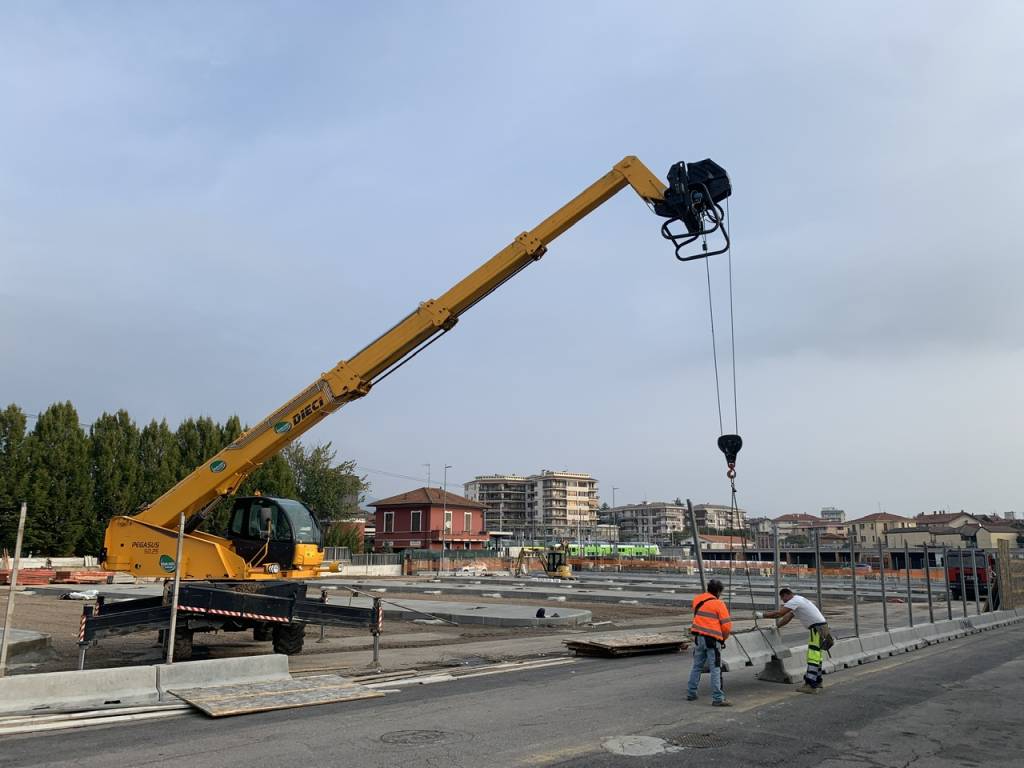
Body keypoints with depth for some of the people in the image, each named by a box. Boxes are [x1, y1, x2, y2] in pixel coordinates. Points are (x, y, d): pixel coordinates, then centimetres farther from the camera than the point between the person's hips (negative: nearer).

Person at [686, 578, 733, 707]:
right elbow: (727, 625, -8)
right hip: (712, 640, -6)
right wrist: (723, 638, 9)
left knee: (697, 666, 17)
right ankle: (718, 699, -3)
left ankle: (691, 693, 23)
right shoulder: (719, 604, -9)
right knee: (715, 669, -2)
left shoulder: (697, 600, 7)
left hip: (698, 637, 6)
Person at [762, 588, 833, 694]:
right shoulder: (797, 601, 19)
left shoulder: (794, 601, -13)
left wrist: (762, 615, -11)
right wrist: (776, 626, 17)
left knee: (813, 657, -12)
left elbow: (779, 614, -19)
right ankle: (817, 683, 22)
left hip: (818, 628, -10)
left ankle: (811, 686, -15)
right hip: (820, 628, 10)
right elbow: (788, 617, 23)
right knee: (815, 657, 15)